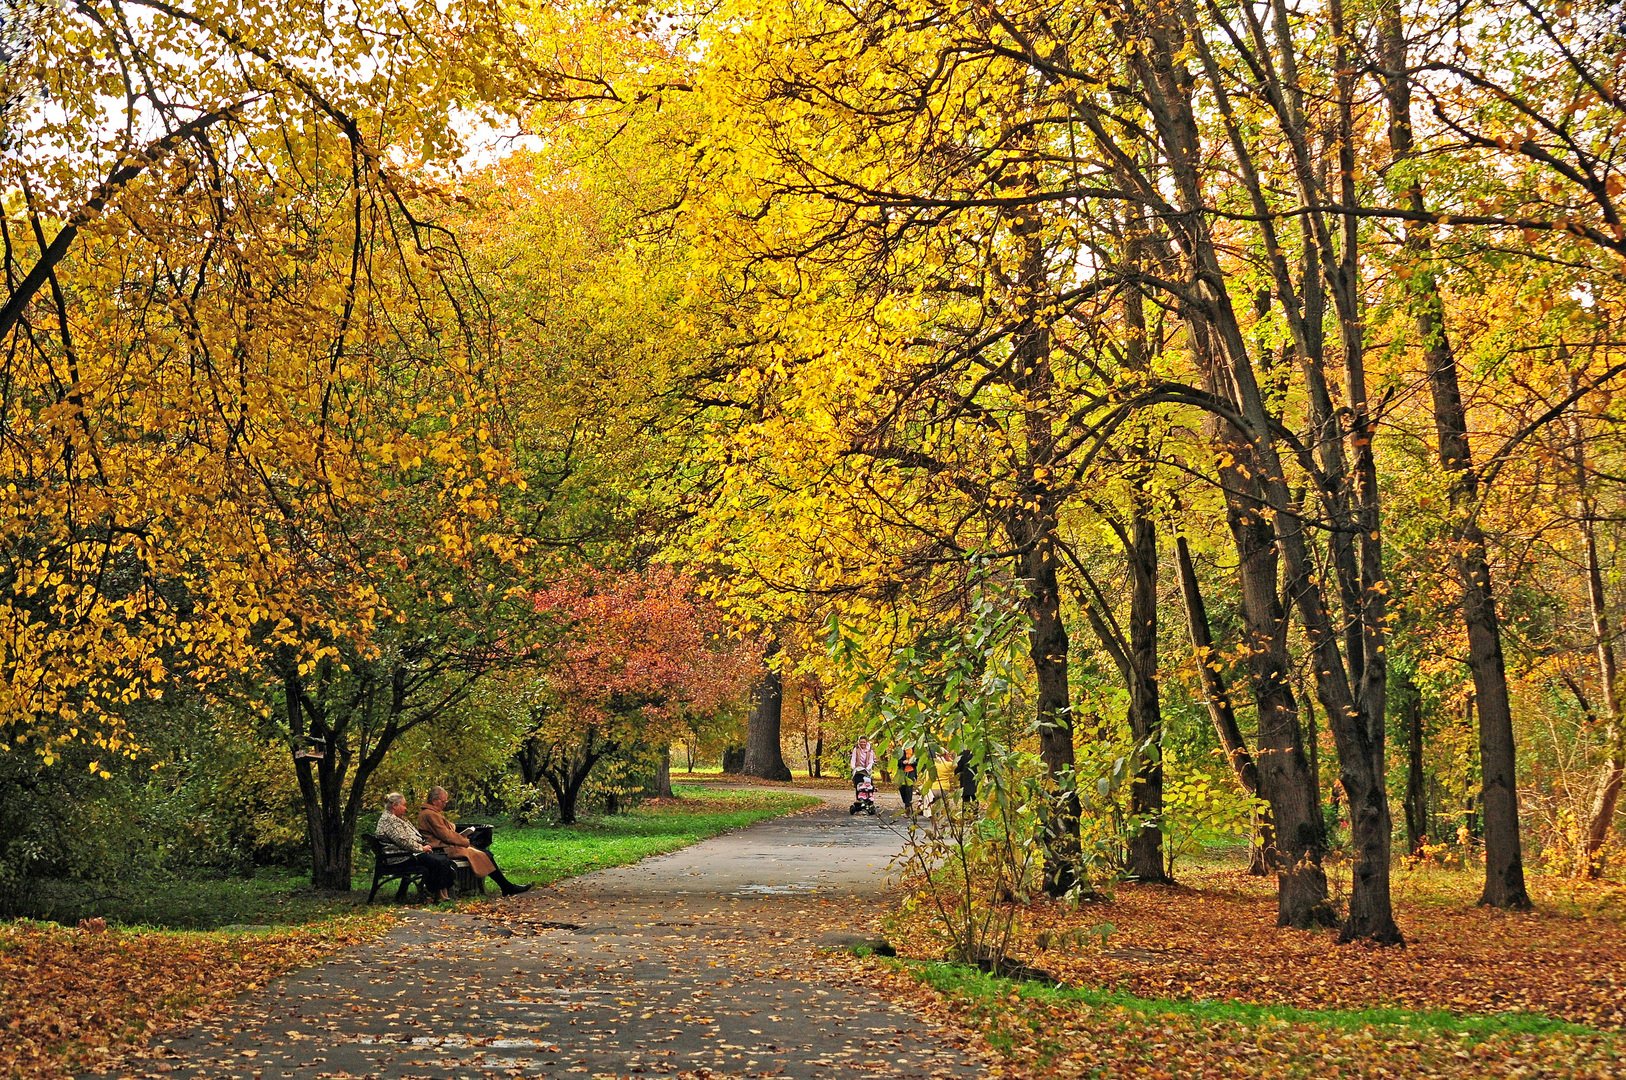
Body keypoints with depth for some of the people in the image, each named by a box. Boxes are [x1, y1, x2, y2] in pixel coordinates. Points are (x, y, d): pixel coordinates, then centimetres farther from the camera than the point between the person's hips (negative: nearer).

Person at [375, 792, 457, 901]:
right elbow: (403, 840, -21)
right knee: (438, 862, -24)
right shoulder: (388, 820, -13)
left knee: (445, 860, -7)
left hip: (413, 852, 11)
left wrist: (424, 845, 8)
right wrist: (421, 848, -13)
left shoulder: (397, 819, 22)